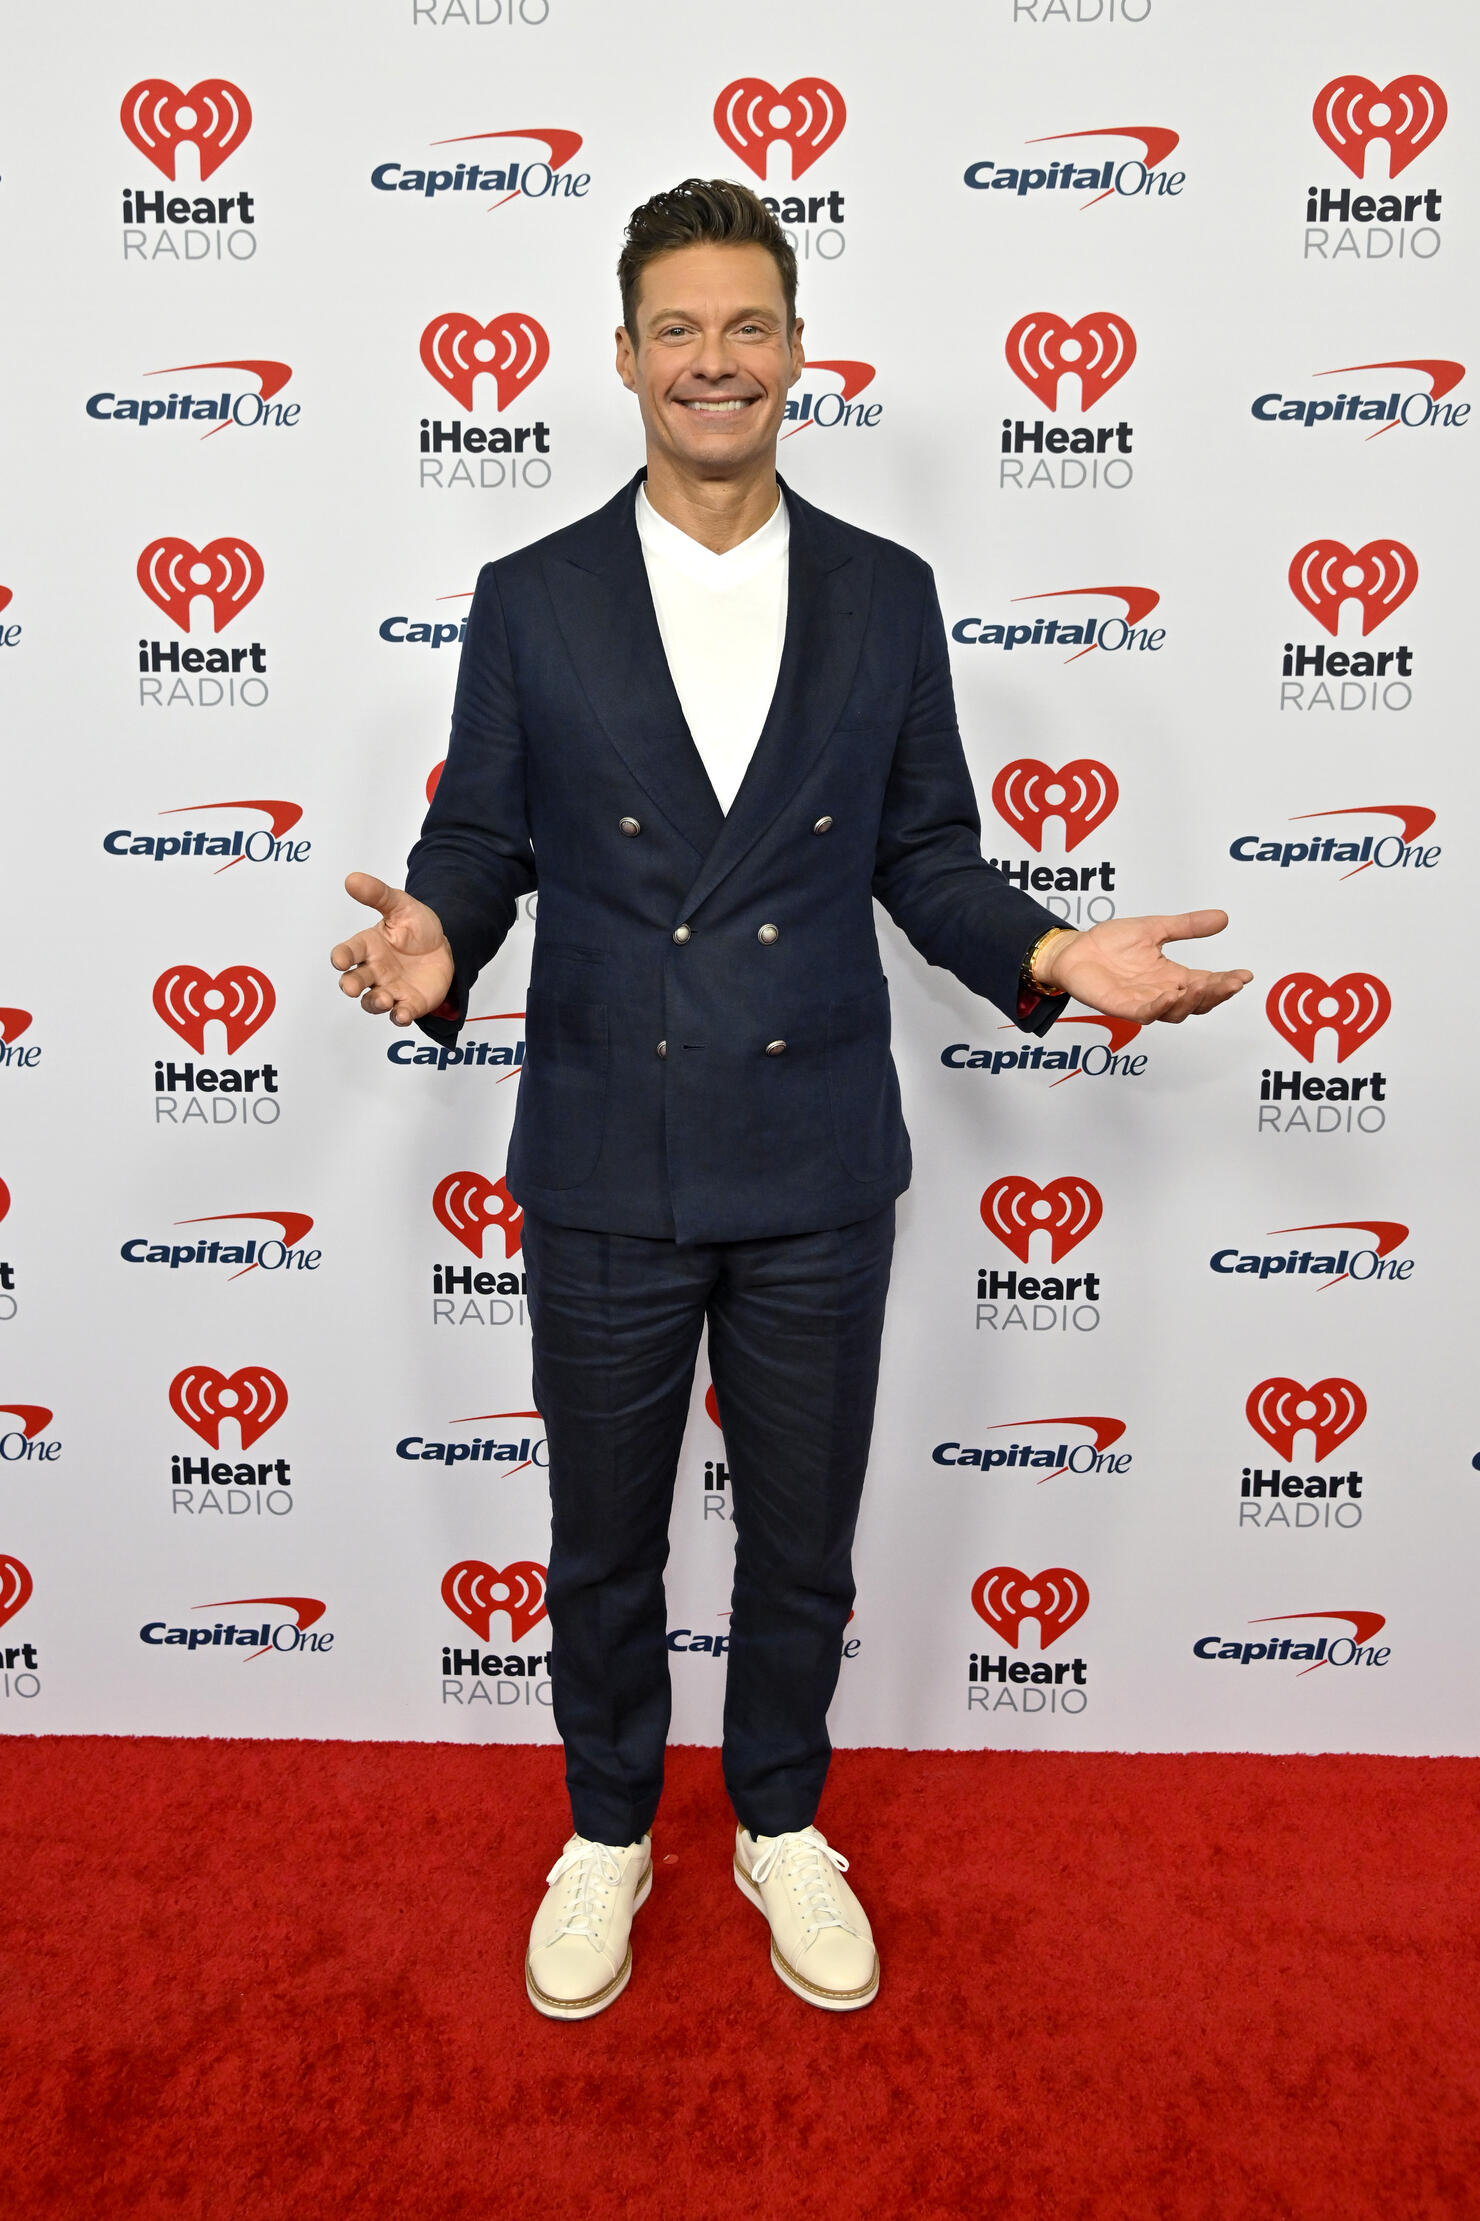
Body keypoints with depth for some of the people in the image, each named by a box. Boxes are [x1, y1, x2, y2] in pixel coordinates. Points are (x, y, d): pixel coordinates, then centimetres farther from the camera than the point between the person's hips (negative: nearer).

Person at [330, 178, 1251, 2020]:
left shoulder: (886, 595, 4)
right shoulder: (530, 599, 1)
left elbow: (924, 856, 6)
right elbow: (481, 845, 2)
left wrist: (1047, 955, -12)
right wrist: (434, 948, -20)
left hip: (817, 1171, 1)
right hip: (604, 1170, 0)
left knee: (802, 1543, 16)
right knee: (603, 1544, 16)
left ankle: (781, 1826, 42)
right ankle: (607, 1835, 41)